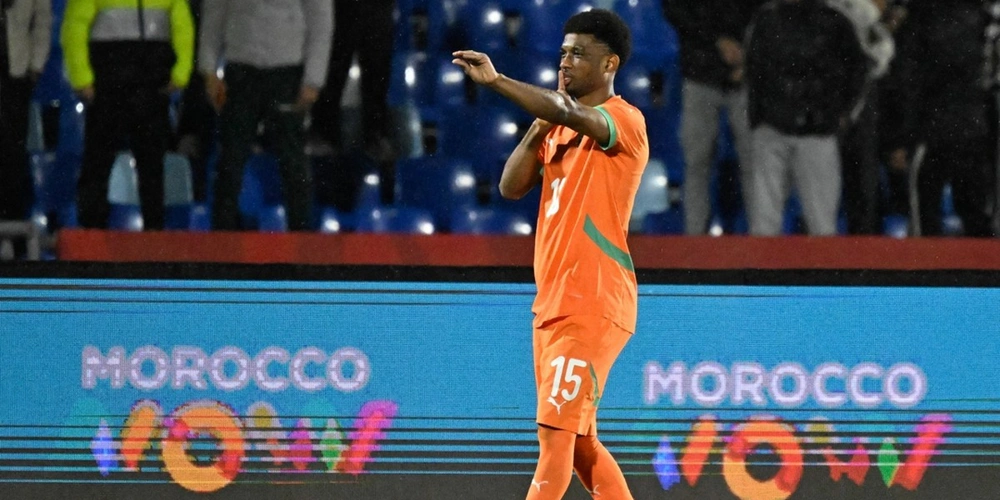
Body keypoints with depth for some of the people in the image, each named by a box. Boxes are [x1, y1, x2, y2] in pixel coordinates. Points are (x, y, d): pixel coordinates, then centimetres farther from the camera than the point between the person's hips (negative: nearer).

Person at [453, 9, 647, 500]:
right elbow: (511, 186, 12)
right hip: (551, 305, 9)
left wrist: (495, 80, -34)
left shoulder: (625, 121, -9)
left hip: (593, 306, -9)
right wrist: (538, 130, -2)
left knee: (556, 431, -14)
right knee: (578, 442, 13)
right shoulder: (559, 126, 18)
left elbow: (568, 113, -30)